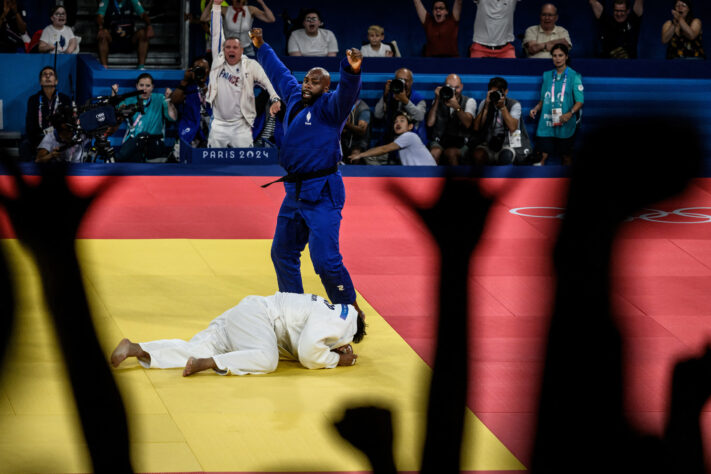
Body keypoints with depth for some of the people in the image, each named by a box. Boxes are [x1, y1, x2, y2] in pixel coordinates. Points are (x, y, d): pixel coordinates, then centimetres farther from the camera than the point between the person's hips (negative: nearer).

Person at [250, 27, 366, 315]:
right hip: (295, 191, 9)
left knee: (326, 260, -16)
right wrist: (261, 47, 40)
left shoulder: (330, 106, -8)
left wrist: (351, 71, -50)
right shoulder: (295, 98, 13)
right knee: (283, 253, 18)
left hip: (321, 194, -9)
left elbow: (347, 93, -30)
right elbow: (279, 72, 29)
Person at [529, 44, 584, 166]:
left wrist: (570, 114, -24)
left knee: (566, 156, 6)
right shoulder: (547, 76, 12)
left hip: (565, 124, -3)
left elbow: (580, 101, -7)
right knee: (543, 155, -6)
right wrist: (536, 109, -1)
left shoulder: (574, 76, -1)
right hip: (546, 123, 3)